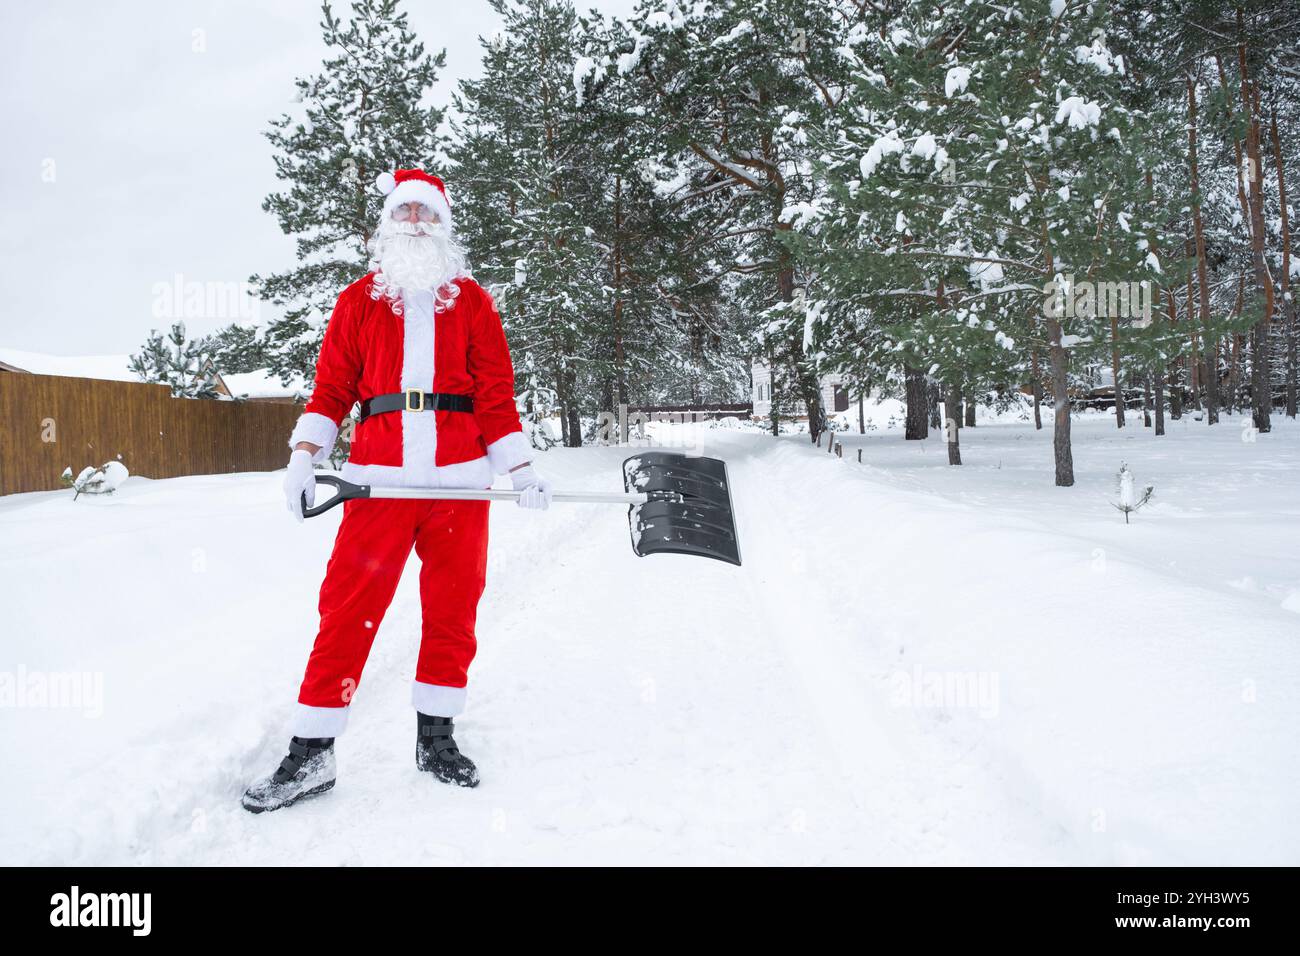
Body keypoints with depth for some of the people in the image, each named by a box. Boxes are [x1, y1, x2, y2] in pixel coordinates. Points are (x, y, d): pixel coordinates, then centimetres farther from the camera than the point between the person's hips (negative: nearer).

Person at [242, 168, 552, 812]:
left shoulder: (471, 301, 14)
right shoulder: (359, 301, 14)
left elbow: (496, 392, 11)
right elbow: (333, 386, 11)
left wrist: (520, 468, 4)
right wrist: (304, 457, -1)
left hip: (459, 478, 1)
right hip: (379, 477, -1)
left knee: (452, 607, 5)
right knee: (348, 606, -5)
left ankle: (436, 736, 20)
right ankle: (310, 755, 4)